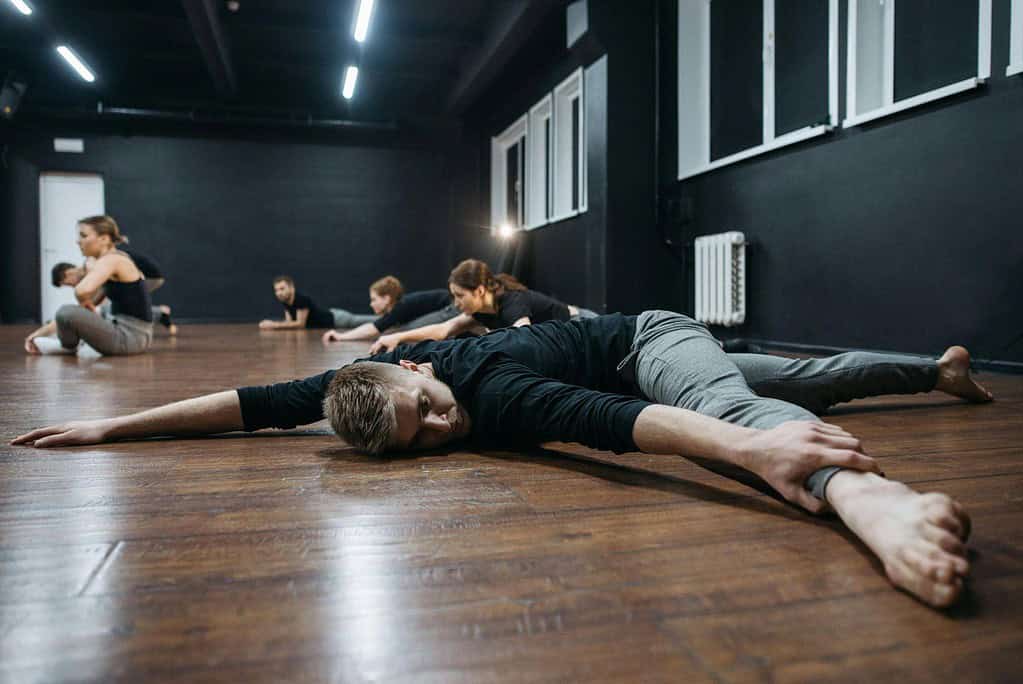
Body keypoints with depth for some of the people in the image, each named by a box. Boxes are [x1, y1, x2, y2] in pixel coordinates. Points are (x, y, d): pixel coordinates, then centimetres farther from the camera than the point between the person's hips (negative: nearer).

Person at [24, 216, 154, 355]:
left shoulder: (111, 260, -15)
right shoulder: (113, 261, 14)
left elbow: (82, 290, -35)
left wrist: (85, 303, -11)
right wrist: (46, 330, 13)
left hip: (132, 337, -11)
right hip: (132, 334, 11)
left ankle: (68, 349, 9)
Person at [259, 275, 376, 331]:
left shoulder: (302, 299, -34)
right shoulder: (285, 301, -8)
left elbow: (300, 324, -31)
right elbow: (290, 323, -2)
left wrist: (275, 325, -31)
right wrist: (272, 324, -19)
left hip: (336, 319, -7)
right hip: (329, 317, 7)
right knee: (358, 321, 21)